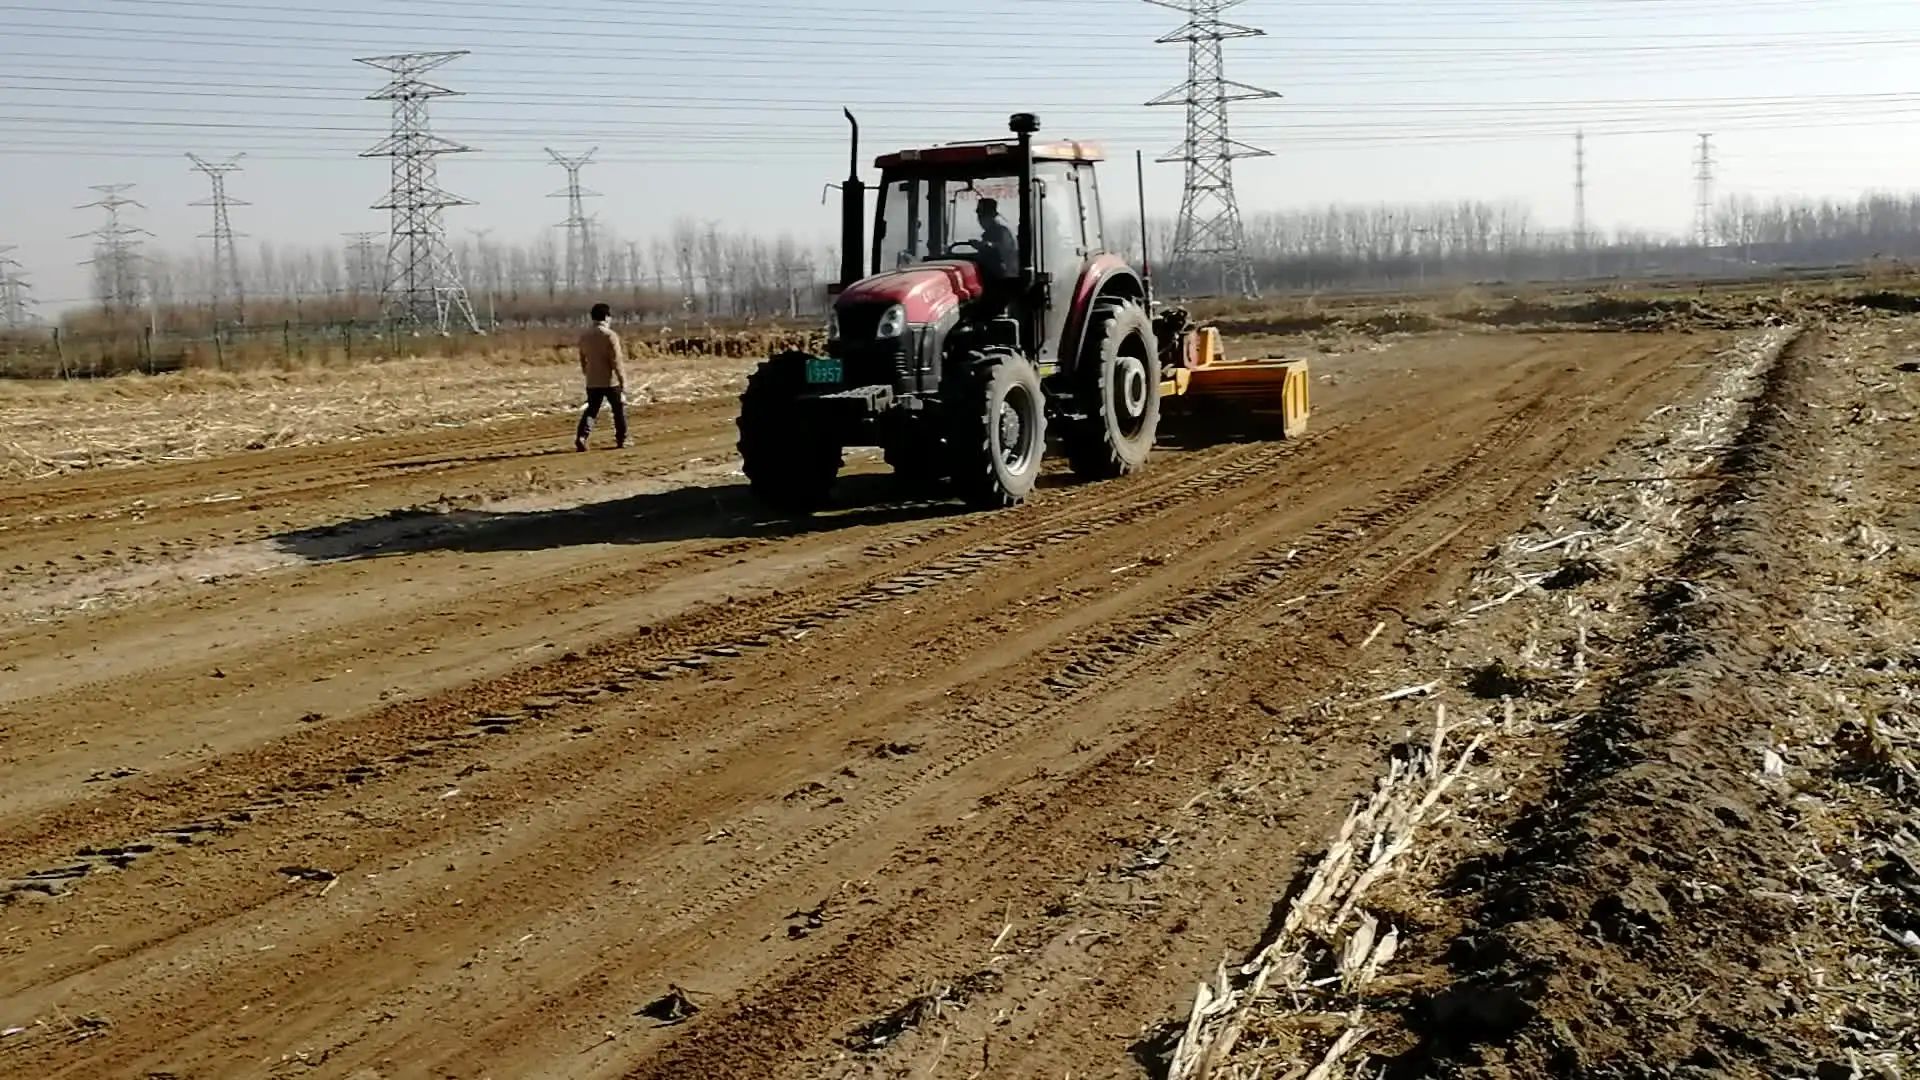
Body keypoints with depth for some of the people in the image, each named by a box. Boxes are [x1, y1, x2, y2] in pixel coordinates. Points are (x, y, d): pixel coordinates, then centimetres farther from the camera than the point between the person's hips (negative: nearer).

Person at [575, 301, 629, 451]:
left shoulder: (584, 336, 5)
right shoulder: (610, 335, -14)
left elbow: (583, 360, 15)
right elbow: (617, 360, -16)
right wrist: (623, 381, -12)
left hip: (592, 382, 5)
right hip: (610, 381, -5)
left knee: (591, 409, 10)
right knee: (619, 409, 12)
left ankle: (581, 436, -10)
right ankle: (621, 440, 19)